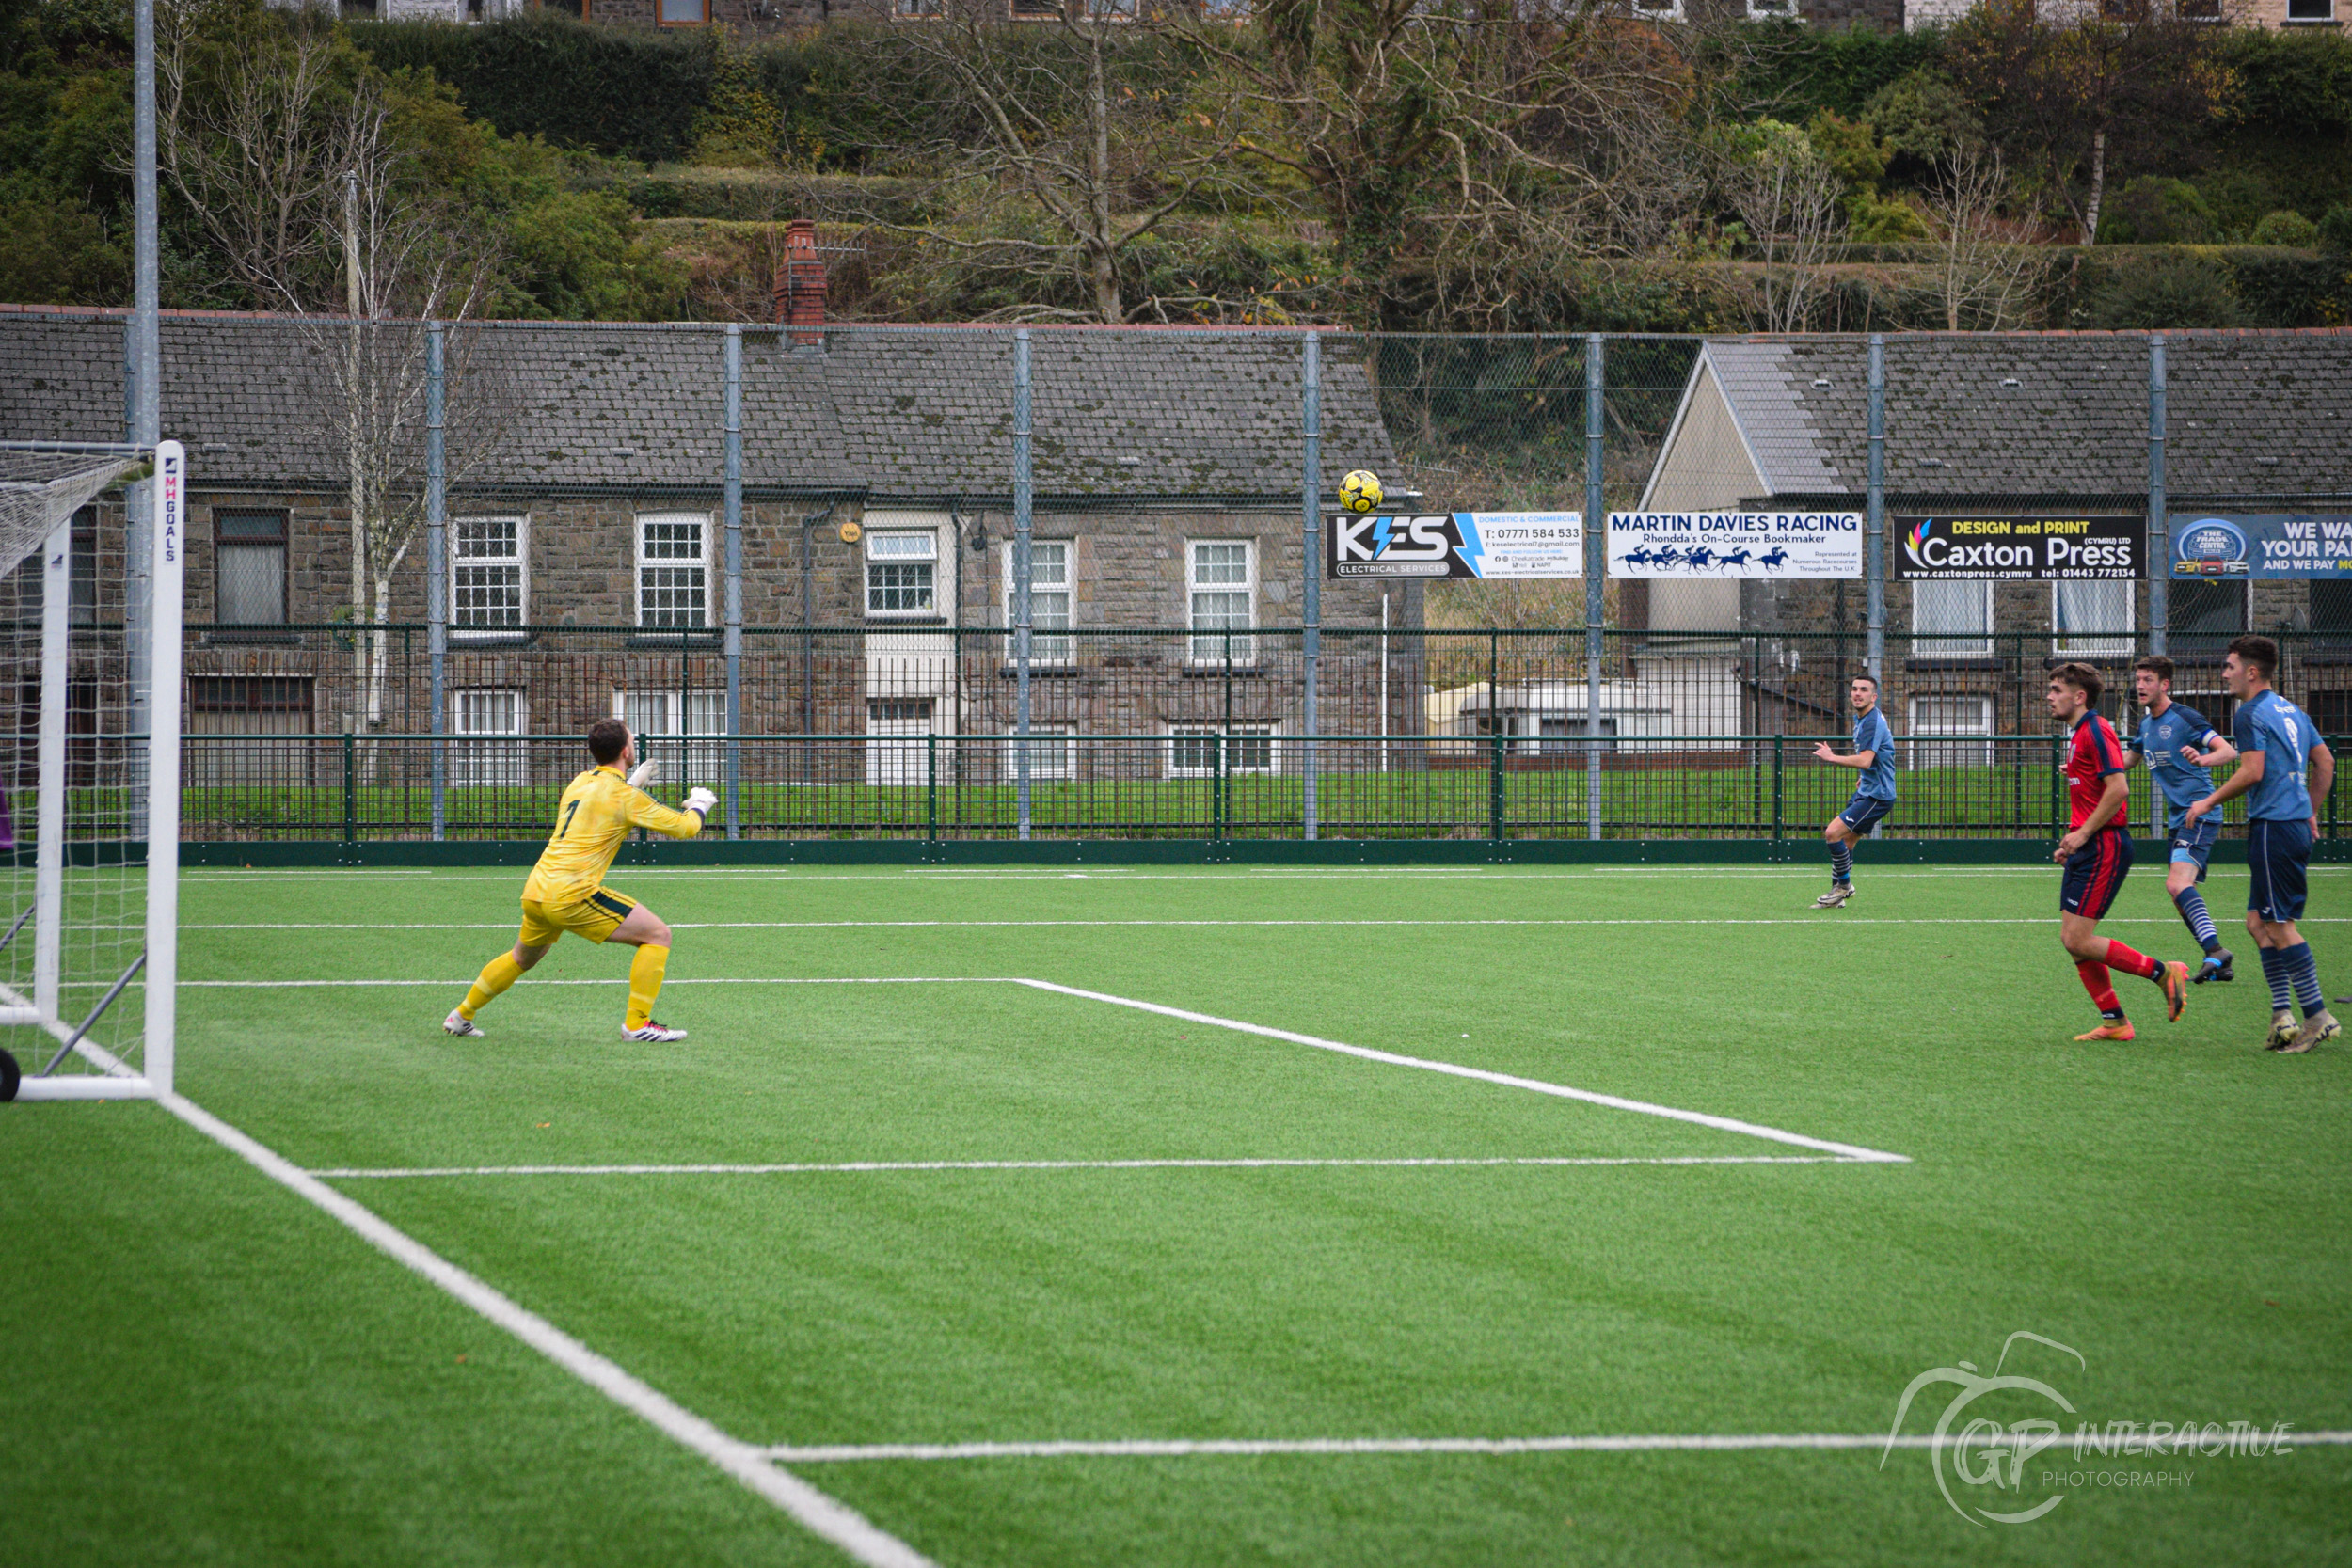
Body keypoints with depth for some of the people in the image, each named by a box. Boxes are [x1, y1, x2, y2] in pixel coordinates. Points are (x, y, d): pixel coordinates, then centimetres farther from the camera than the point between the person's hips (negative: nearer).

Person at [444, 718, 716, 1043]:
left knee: (522, 958, 32)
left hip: (535, 892, 8)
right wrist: (699, 805, 18)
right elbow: (683, 827, -3)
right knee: (657, 935, -2)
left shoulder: (579, 783, 15)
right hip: (572, 894, -8)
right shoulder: (625, 796, -8)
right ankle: (637, 1023, -4)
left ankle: (461, 1015, 40)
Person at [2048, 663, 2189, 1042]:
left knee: (2079, 941, -13)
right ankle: (2114, 1022, 11)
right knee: (2071, 939, 7)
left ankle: (2164, 973, -2)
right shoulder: (2078, 733, 18)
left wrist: (2082, 834, -18)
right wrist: (2071, 842, 18)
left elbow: (2118, 787, -22)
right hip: (2088, 849, 10)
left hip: (2104, 848, -10)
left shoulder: (2095, 730, -13)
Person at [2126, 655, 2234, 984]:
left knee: (2178, 883, -27)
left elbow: (2228, 750, -20)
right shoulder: (2146, 723, 14)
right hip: (2178, 818, 9)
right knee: (2180, 895, 9)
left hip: (2199, 814, -9)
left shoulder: (2184, 718, -11)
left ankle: (2216, 950, -33)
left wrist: (2201, 757, -41)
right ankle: (2218, 966, 14)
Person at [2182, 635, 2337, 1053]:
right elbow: (2325, 761, 22)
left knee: (2279, 925, -7)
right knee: (2258, 921, 12)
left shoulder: (2252, 713, -10)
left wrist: (2209, 802, -7)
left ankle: (2318, 1018, -7)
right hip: (2297, 823, 10)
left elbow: (2252, 771, -19)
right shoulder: (2290, 710, 17)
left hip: (2273, 827, -10)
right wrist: (2309, 810, 28)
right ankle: (2282, 1018, 7)